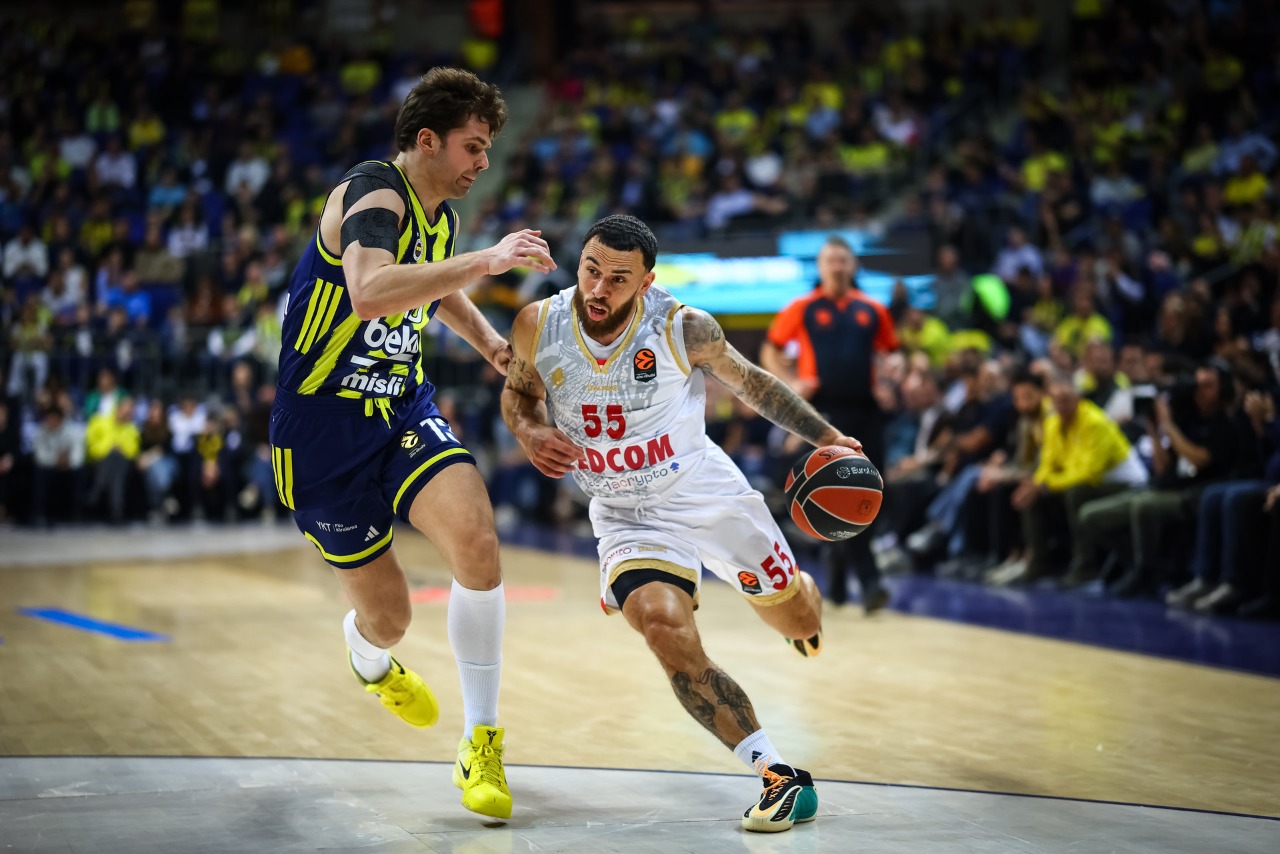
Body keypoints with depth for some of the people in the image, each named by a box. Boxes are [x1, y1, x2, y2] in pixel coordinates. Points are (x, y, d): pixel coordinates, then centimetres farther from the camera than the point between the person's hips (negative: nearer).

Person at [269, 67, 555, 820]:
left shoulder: (442, 216, 8)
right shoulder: (373, 194, -19)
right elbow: (370, 292, -41)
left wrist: (492, 342, 15)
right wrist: (487, 261, -39)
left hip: (406, 411, 6)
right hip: (324, 428, -6)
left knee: (477, 540, -23)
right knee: (390, 615, 3)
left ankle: (482, 743, -9)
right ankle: (369, 655, 45)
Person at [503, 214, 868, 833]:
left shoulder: (683, 328, -19)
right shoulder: (538, 327, -14)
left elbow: (750, 383, -1)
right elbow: (518, 392, 7)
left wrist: (826, 438, -4)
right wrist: (529, 433, -15)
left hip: (706, 494, 0)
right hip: (624, 519, 0)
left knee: (799, 620, 13)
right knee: (668, 635, -26)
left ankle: (802, 595, 56)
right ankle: (782, 779, -17)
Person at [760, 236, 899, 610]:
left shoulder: (872, 310, 11)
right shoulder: (802, 309, 4)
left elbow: (891, 351, 21)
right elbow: (770, 351, 9)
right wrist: (791, 383, -5)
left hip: (864, 408, 4)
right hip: (825, 408, -4)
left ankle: (838, 566, 28)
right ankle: (868, 580, -16)